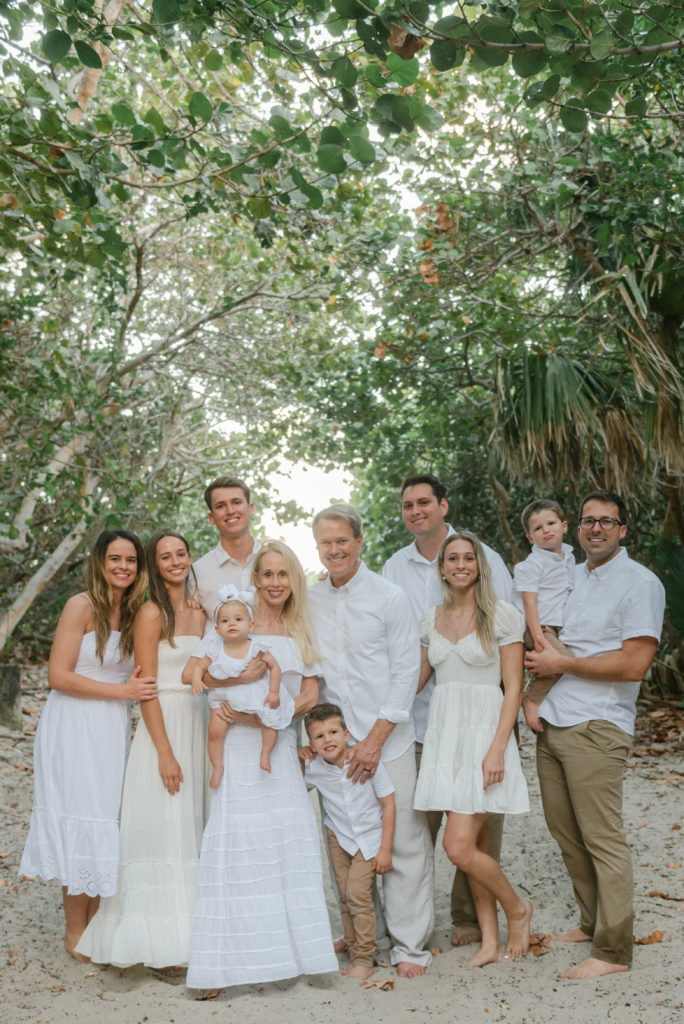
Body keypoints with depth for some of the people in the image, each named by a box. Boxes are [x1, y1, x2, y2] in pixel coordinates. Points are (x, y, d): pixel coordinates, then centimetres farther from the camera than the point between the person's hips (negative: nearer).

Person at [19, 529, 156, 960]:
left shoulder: (135, 613, 9)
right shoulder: (82, 606, -10)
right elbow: (58, 676, -14)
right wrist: (122, 691, -14)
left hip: (114, 730, 6)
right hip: (74, 728, -6)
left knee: (106, 823, 9)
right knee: (79, 823, 0)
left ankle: (96, 925, 22)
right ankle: (75, 932, 14)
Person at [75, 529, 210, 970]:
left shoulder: (200, 611, 11)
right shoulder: (152, 613, -8)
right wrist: (165, 752, -16)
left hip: (199, 724, 7)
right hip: (163, 724, -6)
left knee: (191, 829, 11)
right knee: (161, 830, -2)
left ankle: (190, 931, 21)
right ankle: (160, 939, 6)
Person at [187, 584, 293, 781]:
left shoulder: (256, 648, -11)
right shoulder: (215, 650, -8)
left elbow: (274, 666, -5)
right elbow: (199, 665, 0)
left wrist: (273, 692, -10)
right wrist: (197, 679, -22)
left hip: (255, 696, 0)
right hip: (223, 697, 0)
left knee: (270, 719, -17)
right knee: (215, 731, -13)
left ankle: (265, 754, 3)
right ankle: (217, 766, 5)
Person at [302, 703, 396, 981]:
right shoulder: (314, 770, -13)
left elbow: (388, 805, -13)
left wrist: (385, 849, -12)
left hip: (370, 838, -3)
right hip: (339, 836, 3)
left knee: (357, 892, -13)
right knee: (345, 896, 5)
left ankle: (364, 960, -1)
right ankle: (355, 951, 21)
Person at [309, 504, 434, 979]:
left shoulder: (390, 597, -4)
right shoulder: (309, 602, 8)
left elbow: (406, 672, -6)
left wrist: (375, 738, -11)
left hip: (388, 740, -3)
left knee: (404, 842, 1)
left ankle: (410, 944, 14)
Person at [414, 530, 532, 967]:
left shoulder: (502, 616, -4)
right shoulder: (432, 619, 11)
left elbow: (513, 688, -7)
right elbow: (417, 679, 20)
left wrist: (497, 749, -15)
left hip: (484, 730, -5)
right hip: (442, 732, 5)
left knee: (460, 846, -10)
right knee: (475, 844, 9)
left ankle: (518, 909, 15)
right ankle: (491, 941, 21)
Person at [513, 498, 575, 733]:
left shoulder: (569, 557, 17)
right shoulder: (532, 564, -6)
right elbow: (529, 601, -13)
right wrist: (537, 637, -21)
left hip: (562, 630, 8)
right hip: (541, 629, -8)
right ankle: (532, 699, -11)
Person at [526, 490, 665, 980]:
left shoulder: (640, 583, -7)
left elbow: (634, 664, -16)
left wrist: (563, 664, -12)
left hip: (596, 728, -7)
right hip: (551, 724, 8)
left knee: (603, 839, -4)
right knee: (565, 831, 14)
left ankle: (613, 950, 6)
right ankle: (593, 922, 29)